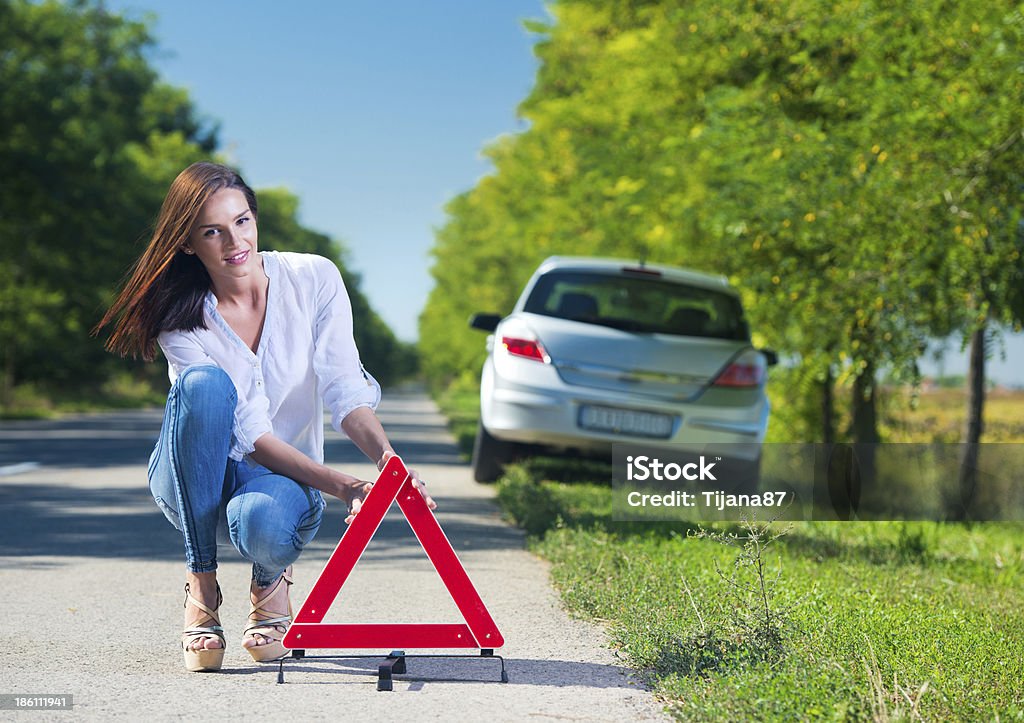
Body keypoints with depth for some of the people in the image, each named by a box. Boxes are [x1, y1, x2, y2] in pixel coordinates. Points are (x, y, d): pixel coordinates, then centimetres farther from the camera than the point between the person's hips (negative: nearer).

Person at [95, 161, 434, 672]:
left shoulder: (314, 279, -7)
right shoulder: (181, 323, -13)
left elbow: (344, 389, -13)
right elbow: (249, 432, -20)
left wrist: (386, 456, -34)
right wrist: (341, 487, -33)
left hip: (287, 479, 0)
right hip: (196, 481, 1)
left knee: (260, 524, -39)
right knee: (204, 382, -32)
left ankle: (270, 580, 3)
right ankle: (200, 582, -20)